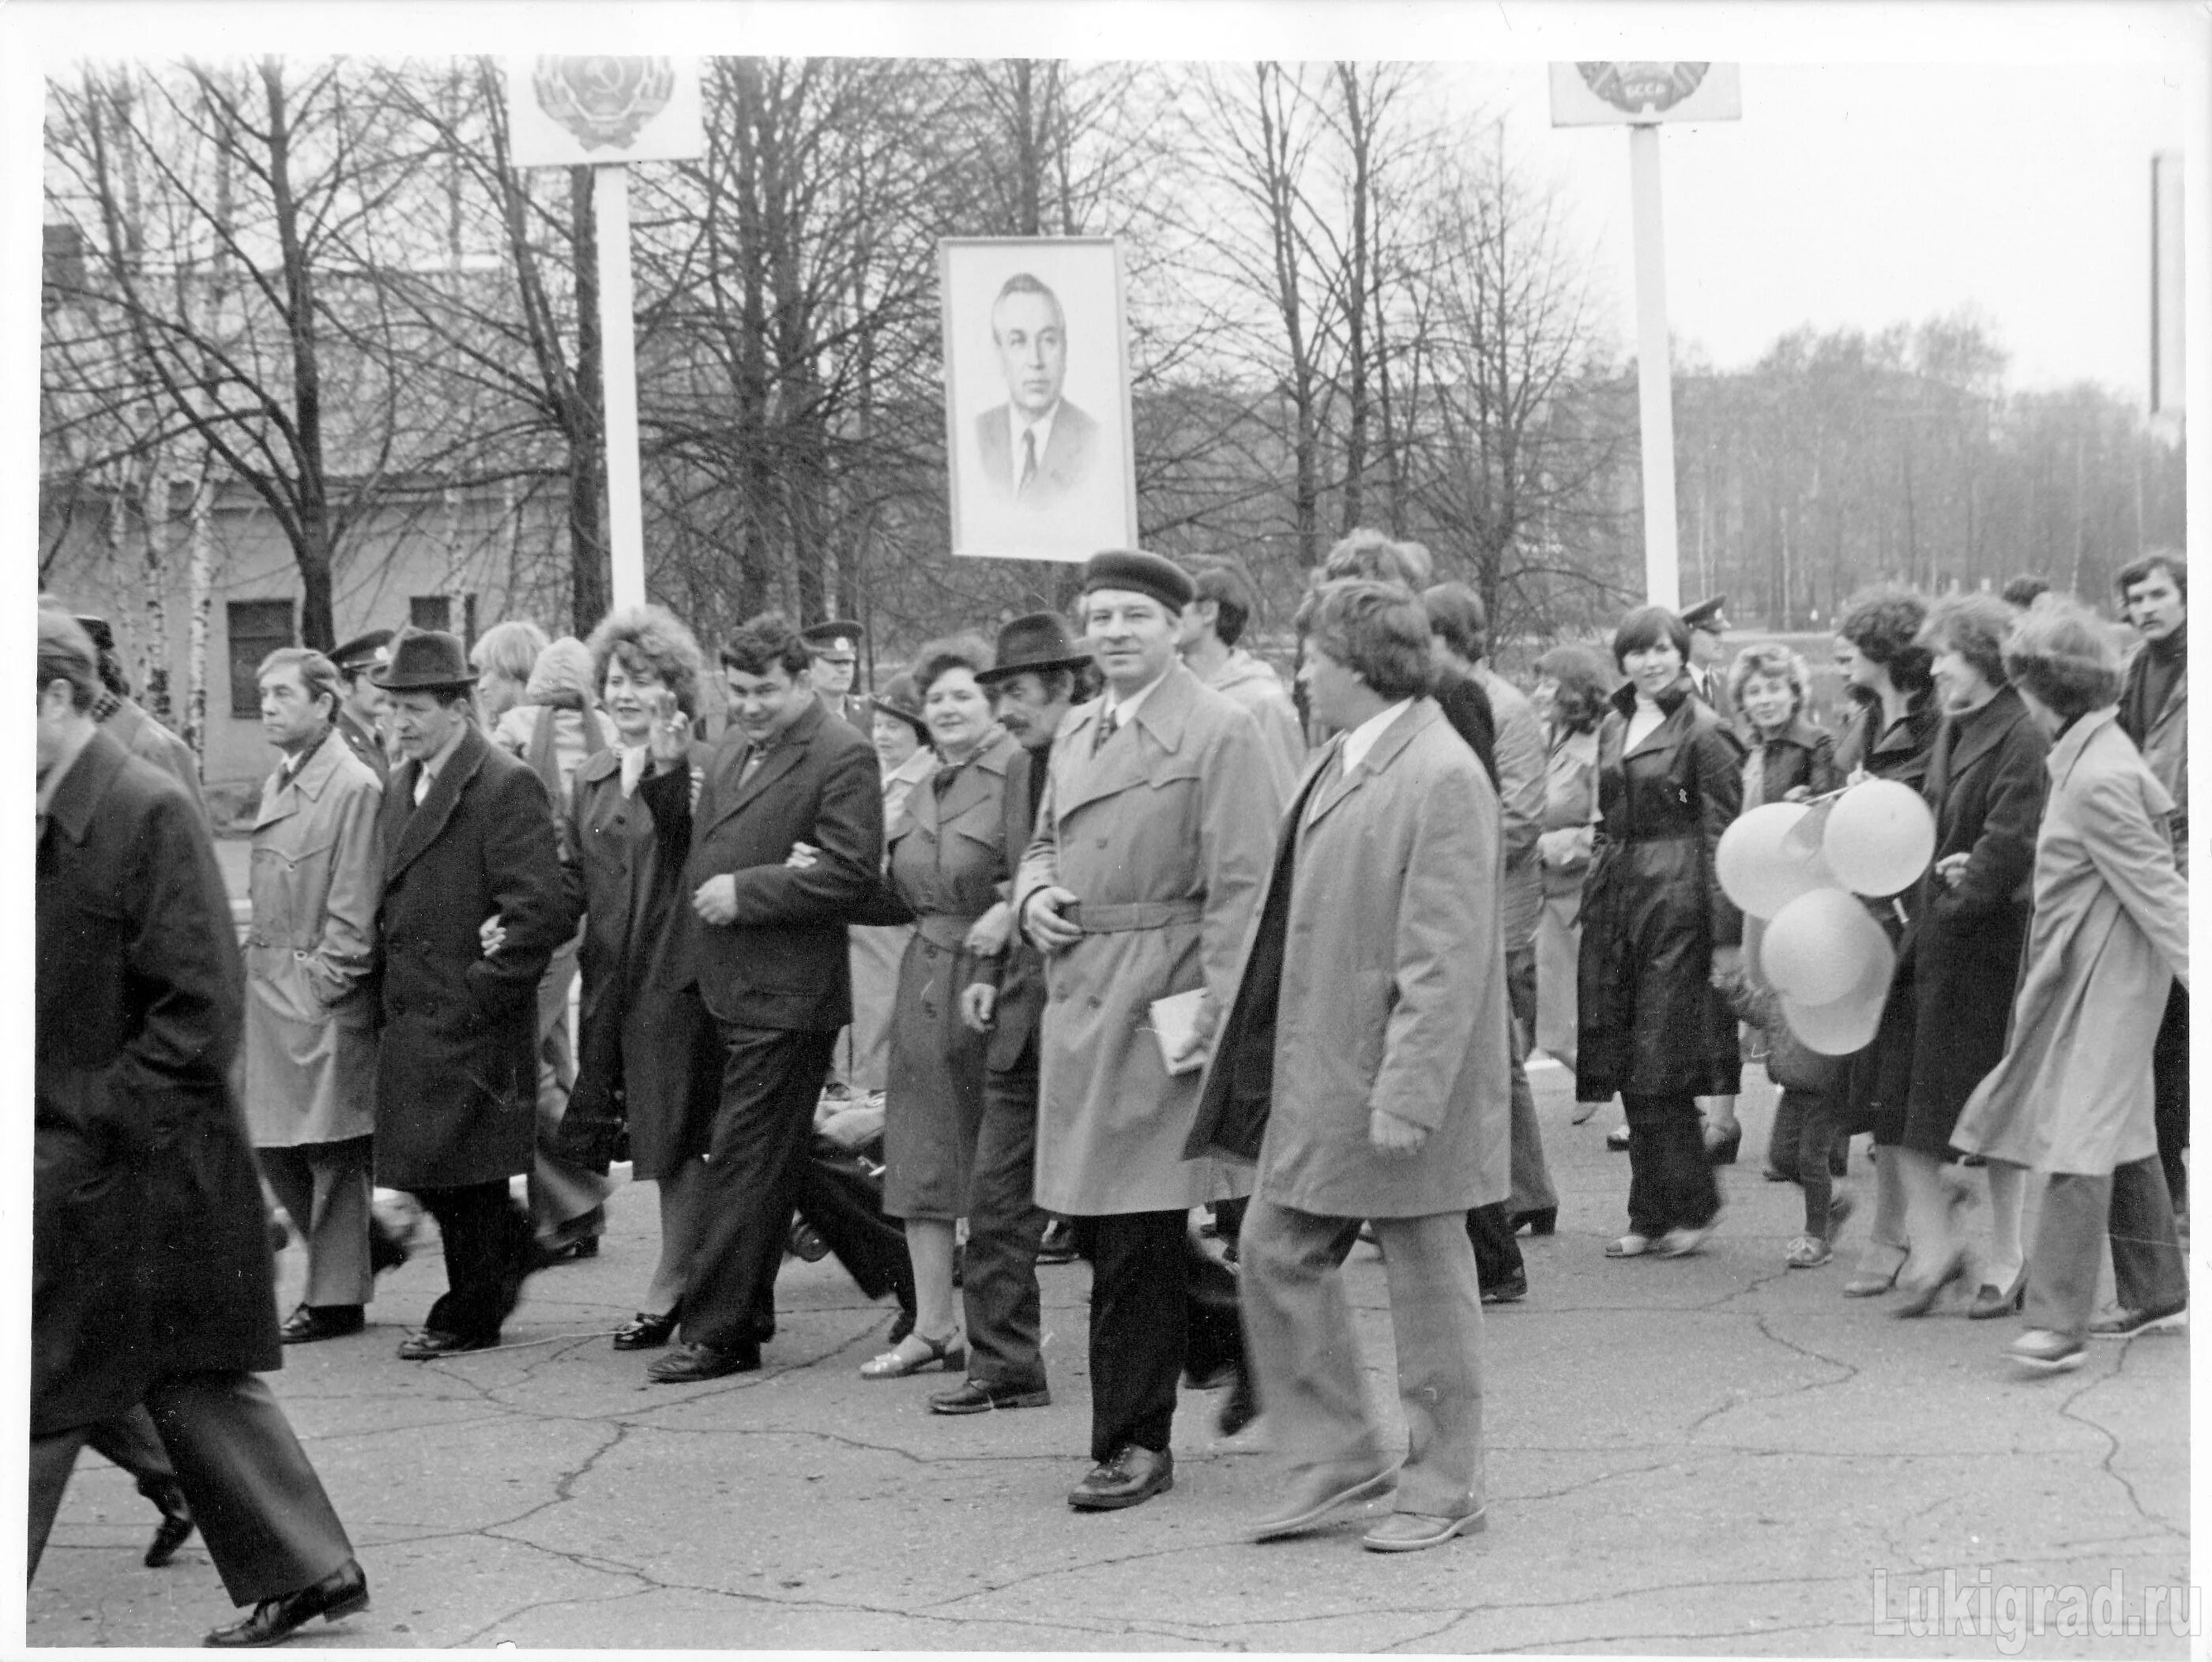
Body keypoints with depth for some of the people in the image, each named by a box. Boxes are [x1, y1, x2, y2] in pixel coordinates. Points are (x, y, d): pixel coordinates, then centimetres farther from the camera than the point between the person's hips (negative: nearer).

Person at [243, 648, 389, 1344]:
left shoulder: (355, 789, -13)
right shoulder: (278, 784, 13)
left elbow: (354, 909, -15)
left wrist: (322, 986, -15)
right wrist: (260, 968, 11)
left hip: (324, 997, -9)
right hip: (270, 987, 9)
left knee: (331, 1150, 0)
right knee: (271, 1143, 11)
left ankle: (337, 1298, 9)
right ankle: (367, 1246, 27)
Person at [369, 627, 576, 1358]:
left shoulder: (506, 787, -14)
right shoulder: (401, 785, 13)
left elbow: (546, 903, -19)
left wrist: (484, 989, -17)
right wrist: (385, 971, 10)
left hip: (471, 1019, -8)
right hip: (410, 1016, 8)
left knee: (461, 1170, 0)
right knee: (421, 1167, 12)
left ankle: (470, 1315, 13)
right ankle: (512, 1246, 34)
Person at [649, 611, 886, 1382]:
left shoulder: (842, 756, -10)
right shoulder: (730, 747, 16)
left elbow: (850, 873, -19)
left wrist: (744, 893, -18)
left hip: (783, 997, -8)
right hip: (722, 989, 8)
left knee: (745, 1165, -6)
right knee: (771, 1161, 15)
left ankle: (717, 1333, -2)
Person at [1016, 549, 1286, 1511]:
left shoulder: (1220, 733, -8)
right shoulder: (1075, 733, 15)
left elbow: (1242, 887, -12)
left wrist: (1217, 1016, -18)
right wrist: (1034, 896, 4)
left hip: (1162, 1003, -7)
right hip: (1080, 1001, 7)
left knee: (1136, 1233, -4)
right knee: (1100, 1222, 10)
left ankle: (1134, 1443, 6)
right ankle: (1235, 1340, 31)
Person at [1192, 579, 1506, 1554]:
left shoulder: (1441, 779, -19)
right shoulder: (1338, 761, 10)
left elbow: (1446, 962, -22)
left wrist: (1405, 1098, -24)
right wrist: (1231, 1020, 16)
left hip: (1397, 1077, -9)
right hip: (1314, 1071, 9)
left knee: (1427, 1287, 5)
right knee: (1274, 1254, 11)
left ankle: (1442, 1489, 18)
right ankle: (1335, 1459, 22)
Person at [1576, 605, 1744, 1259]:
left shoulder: (1704, 732, -6)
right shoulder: (1613, 727, 14)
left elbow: (1724, 836, -9)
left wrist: (1729, 935, -13)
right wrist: (1592, 901, 14)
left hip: (1676, 899, -7)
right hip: (1615, 897, 7)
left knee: (1662, 1064, -5)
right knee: (1629, 1073, 7)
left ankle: (1693, 1206, 8)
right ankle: (1651, 1217, 14)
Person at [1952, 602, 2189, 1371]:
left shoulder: (2096, 782, -22)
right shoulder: (2098, 751, 8)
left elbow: (2158, 891, -21)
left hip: (2104, 979, -10)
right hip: (2084, 971, 10)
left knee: (2080, 1138, -12)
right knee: (2122, 1133, 17)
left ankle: (2058, 1321, -14)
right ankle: (2157, 1291, 28)